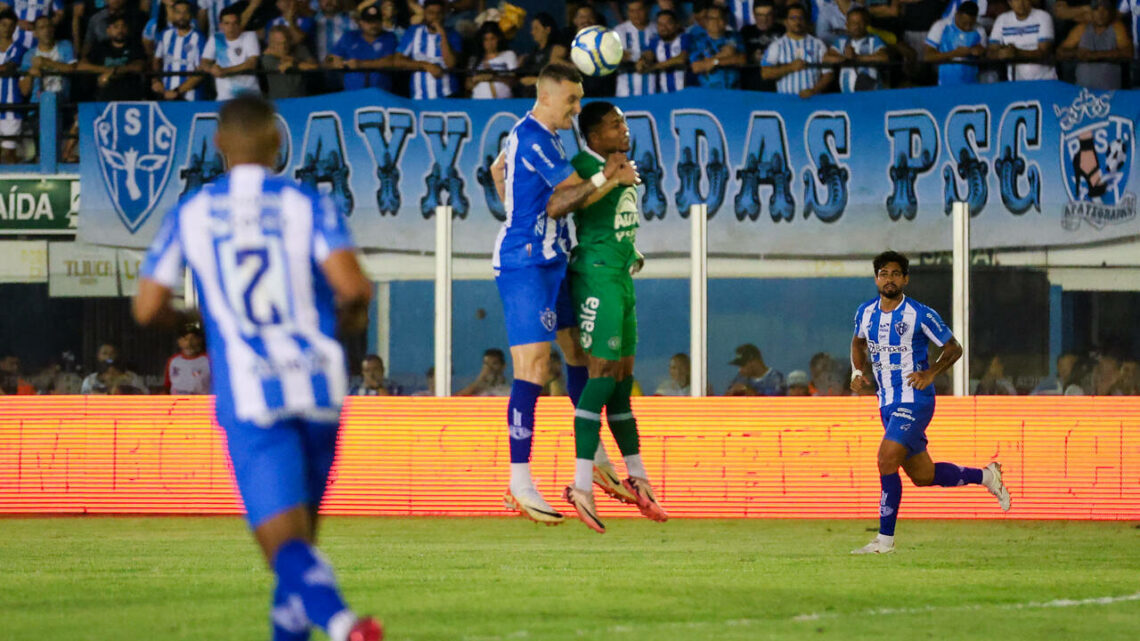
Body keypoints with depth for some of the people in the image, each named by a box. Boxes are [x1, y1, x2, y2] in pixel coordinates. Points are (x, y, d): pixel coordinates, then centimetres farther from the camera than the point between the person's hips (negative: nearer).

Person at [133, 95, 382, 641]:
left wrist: (184, 318, 25)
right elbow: (351, 284, -12)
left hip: (249, 395, -2)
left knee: (285, 541, -11)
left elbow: (147, 308, 3)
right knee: (303, 523, 21)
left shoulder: (188, 215, 5)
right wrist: (354, 313, 12)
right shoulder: (307, 205, 2)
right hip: (317, 381, 2)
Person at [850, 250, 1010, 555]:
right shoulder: (865, 313, 4)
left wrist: (930, 372, -16)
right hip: (888, 404, 7)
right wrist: (858, 372, 8)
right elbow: (858, 342, 26)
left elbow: (953, 348, -1)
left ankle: (885, 538, -11)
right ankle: (985, 476, 33)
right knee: (922, 476, 11)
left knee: (886, 461, -19)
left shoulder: (920, 315, -12)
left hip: (914, 400, -7)